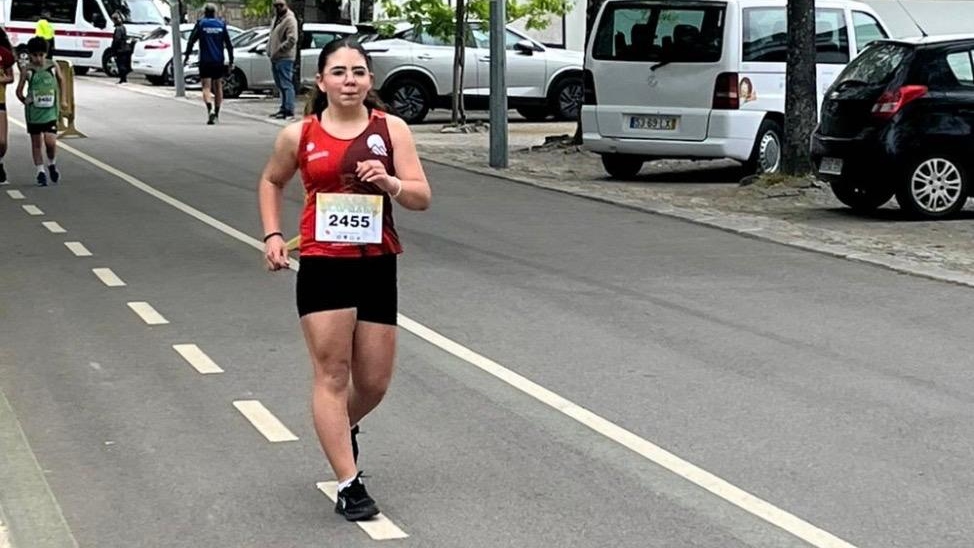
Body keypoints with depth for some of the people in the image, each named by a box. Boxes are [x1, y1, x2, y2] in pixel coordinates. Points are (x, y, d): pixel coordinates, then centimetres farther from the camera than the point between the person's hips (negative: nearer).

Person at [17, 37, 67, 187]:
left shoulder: (53, 66, -2)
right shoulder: (27, 71, -7)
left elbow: (61, 80, 16)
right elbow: (19, 91, 1)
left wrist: (62, 100, 16)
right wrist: (26, 101, -6)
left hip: (50, 111, 0)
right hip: (34, 112, 0)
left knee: (50, 142, -11)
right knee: (36, 143, 7)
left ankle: (51, 165, 16)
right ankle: (40, 172, 17)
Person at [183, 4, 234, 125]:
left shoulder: (200, 24, -1)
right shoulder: (221, 24, 6)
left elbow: (191, 41, -5)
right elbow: (229, 44, 5)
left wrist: (186, 57, 0)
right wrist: (231, 62, 8)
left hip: (205, 61, -3)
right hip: (219, 62, 3)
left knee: (206, 87, -5)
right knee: (218, 87, 15)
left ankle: (210, 109, -29)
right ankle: (216, 113, 22)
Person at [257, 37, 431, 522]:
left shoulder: (392, 129, -1)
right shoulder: (299, 135, 0)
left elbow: (422, 197, -3)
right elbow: (270, 182, 18)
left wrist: (389, 182, -23)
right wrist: (273, 235, 5)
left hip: (377, 266, 2)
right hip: (322, 265, -1)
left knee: (374, 382, 10)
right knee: (332, 373, -5)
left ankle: (342, 428, 43)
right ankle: (349, 484, 0)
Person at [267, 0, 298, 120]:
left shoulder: (290, 20, -11)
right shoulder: (276, 19, 19)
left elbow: (292, 40, -20)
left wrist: (278, 51, -19)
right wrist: (269, 51, 13)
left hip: (284, 59, -9)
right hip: (275, 58, 9)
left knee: (286, 85, -11)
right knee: (280, 86, 14)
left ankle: (289, 111, -13)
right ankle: (284, 108, 20)